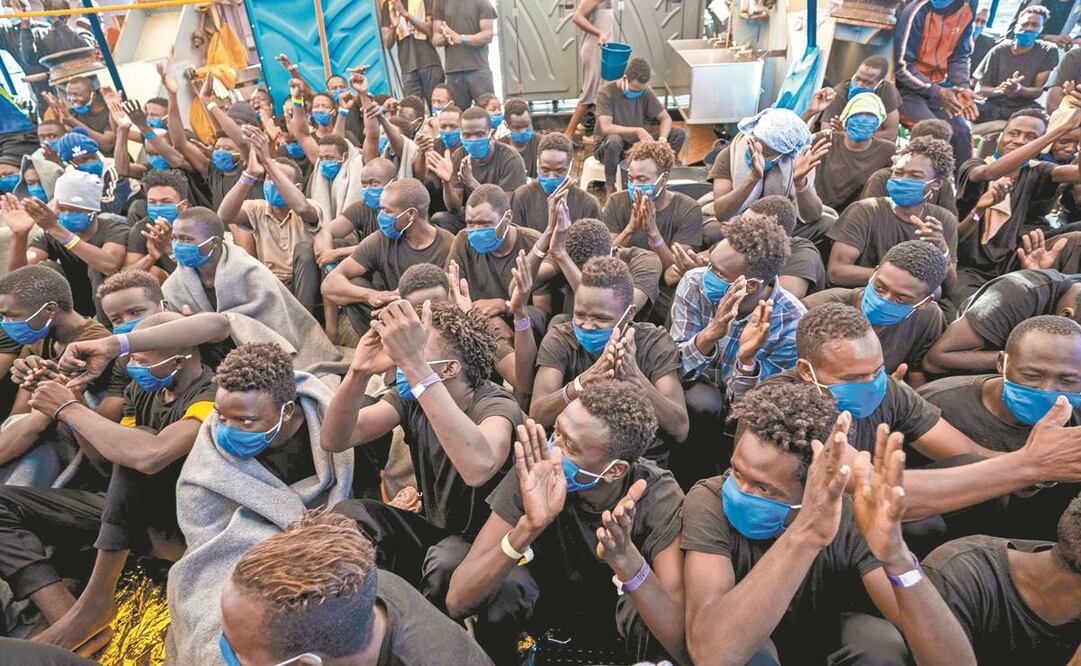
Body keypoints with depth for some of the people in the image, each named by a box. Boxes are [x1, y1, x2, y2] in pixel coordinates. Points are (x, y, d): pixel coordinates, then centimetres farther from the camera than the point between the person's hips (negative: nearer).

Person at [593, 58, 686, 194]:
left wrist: (662, 139, -24)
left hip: (636, 143, 4)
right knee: (614, 140, -42)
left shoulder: (646, 92, -6)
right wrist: (637, 131, -32)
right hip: (606, 146, -4)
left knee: (679, 133, -9)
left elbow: (666, 118, -3)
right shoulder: (606, 92, -18)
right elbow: (605, 128, -29)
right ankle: (610, 186, -17)